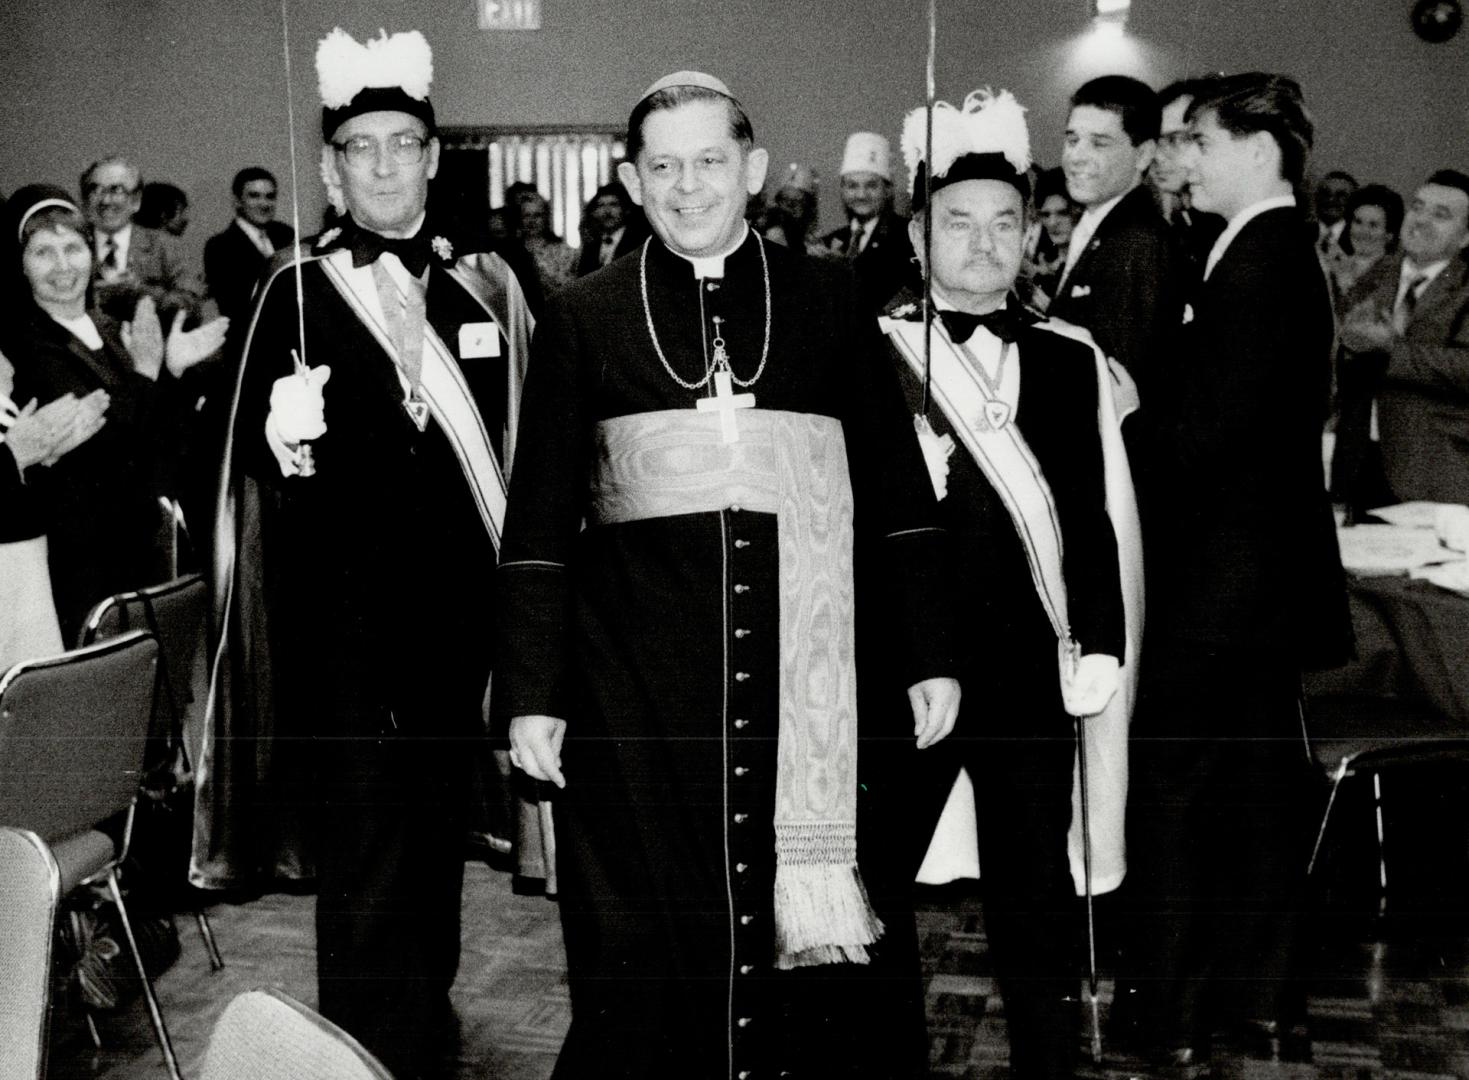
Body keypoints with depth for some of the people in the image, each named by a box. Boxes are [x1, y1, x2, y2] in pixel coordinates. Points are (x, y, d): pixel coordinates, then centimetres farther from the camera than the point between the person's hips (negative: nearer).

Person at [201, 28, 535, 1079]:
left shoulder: (487, 284, 6)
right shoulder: (296, 291, 0)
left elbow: (527, 441, 6)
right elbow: (260, 456, 1)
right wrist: (292, 445, -21)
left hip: (462, 600, 3)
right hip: (345, 608, -3)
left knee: (441, 813, 15)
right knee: (363, 840, -3)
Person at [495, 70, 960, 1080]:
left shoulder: (829, 299, 7)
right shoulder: (584, 319, 5)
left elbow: (898, 491, 7)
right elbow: (540, 523, 4)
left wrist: (929, 656, 3)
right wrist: (532, 694, -2)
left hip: (809, 679, 1)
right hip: (640, 685, 0)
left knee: (822, 925, 6)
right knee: (648, 948, 7)